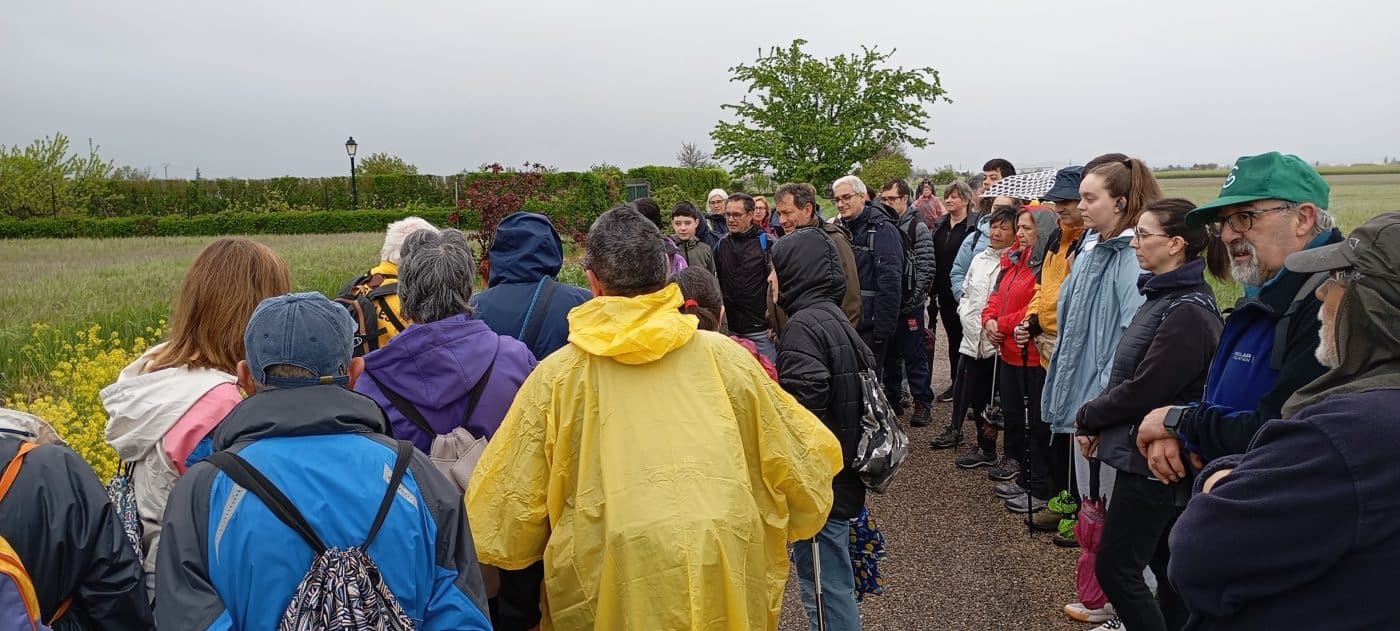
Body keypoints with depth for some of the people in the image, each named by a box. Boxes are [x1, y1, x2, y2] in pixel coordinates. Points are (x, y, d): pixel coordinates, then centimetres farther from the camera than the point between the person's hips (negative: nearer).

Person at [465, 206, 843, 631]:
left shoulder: (557, 374, -5)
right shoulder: (725, 356, -2)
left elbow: (501, 525, -3)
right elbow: (809, 460, 6)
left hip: (609, 597, -1)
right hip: (730, 586, 1)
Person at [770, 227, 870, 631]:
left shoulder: (804, 326, -19)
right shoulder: (835, 317, 10)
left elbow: (801, 412, -27)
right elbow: (867, 373, 19)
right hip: (840, 472, 9)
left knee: (826, 588, 2)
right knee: (833, 582, 21)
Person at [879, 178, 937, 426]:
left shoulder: (917, 227, -5)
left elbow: (926, 268, -10)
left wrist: (914, 298, -14)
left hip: (908, 305, -5)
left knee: (914, 355, 0)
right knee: (889, 354, 13)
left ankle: (922, 402, 10)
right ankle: (892, 397, 25)